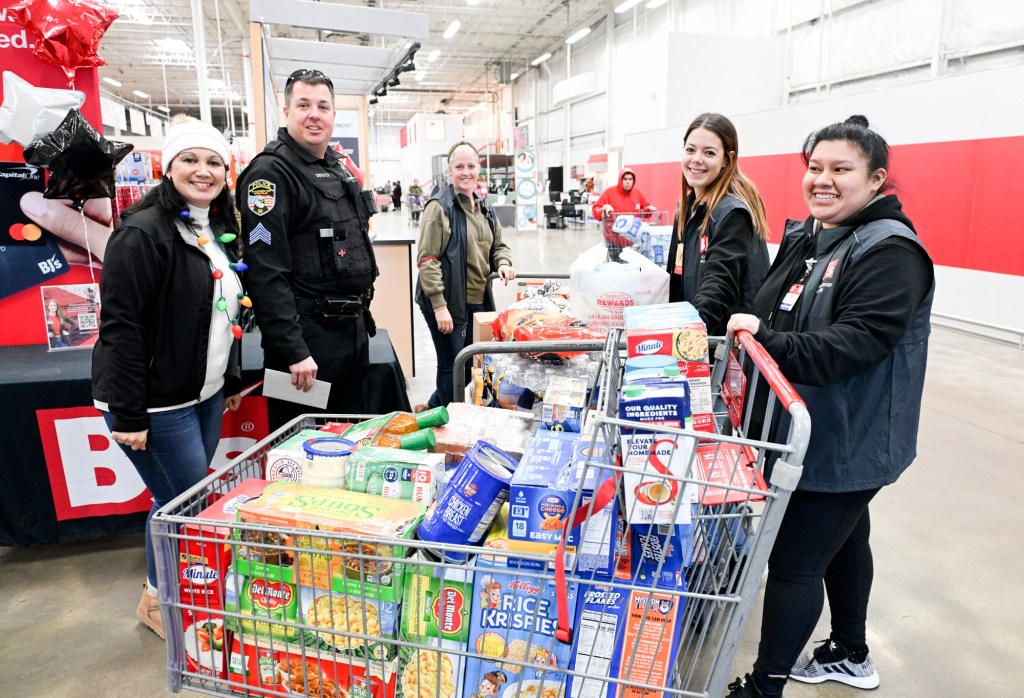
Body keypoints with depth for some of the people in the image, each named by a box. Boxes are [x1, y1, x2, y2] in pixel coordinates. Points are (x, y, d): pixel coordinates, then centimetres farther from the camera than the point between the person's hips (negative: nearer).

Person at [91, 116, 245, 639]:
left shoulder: (219, 232, 10)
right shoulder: (143, 233, -17)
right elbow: (120, 327, -20)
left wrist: (232, 379, 19)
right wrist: (129, 415, -21)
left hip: (206, 396, 8)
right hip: (158, 403, -8)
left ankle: (168, 588, 36)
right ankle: (159, 600, 25)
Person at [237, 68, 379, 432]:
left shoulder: (338, 168, 14)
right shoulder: (271, 172, -14)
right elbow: (266, 273, -21)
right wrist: (294, 351, -24)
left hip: (353, 330, 9)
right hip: (307, 336, -8)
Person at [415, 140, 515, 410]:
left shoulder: (484, 208, 13)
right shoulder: (439, 207, -10)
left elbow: (498, 245, 25)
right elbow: (427, 260, -15)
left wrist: (503, 263, 1)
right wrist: (439, 305, -20)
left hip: (477, 301, 8)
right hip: (447, 302, -7)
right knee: (453, 367, 2)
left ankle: (433, 408, 34)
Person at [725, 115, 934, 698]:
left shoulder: (890, 250, -17)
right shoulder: (804, 238, 8)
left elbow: (859, 341, -29)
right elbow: (769, 314, 17)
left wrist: (768, 342, -35)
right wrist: (746, 331, -1)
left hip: (849, 444, -9)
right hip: (810, 431, 9)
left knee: (795, 560, -3)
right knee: (843, 539, 24)